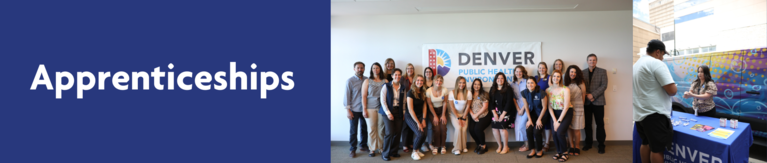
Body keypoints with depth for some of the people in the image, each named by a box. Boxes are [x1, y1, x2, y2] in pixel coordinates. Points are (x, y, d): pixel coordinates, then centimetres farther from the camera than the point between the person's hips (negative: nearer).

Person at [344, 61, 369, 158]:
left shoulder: (367, 80, 4)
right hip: (354, 110, -3)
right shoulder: (350, 81, -6)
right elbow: (346, 96, -7)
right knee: (353, 130, 4)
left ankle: (363, 146, 29)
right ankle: (353, 149, 14)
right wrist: (348, 110, -11)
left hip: (364, 109, 3)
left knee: (364, 129, 12)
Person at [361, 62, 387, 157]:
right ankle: (372, 149, 9)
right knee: (371, 129, 0)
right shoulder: (367, 81, 6)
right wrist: (364, 109, -4)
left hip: (382, 108, 1)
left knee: (381, 129, 3)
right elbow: (364, 96, 2)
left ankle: (381, 147, 14)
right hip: (370, 108, -1)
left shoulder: (385, 81, 8)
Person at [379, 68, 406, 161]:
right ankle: (385, 153, 0)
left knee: (397, 133, 1)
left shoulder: (402, 88, 9)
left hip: (398, 112, 5)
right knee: (390, 132, -13)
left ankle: (393, 151, 17)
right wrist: (388, 113, -13)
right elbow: (383, 101, -8)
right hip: (387, 111, -4)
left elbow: (403, 102, 13)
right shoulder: (386, 86, -4)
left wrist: (403, 113, 6)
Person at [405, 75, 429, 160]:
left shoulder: (423, 92, 5)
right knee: (421, 134, -21)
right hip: (410, 117, -6)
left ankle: (417, 150, 13)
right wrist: (418, 122, -16)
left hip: (420, 115, 6)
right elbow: (410, 110, -17)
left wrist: (423, 120, -4)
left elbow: (424, 106, 7)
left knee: (424, 135, -13)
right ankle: (414, 152, -1)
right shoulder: (411, 92, -15)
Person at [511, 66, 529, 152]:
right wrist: (518, 109, -2)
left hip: (526, 106, -5)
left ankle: (527, 145, 6)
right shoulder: (513, 83, 9)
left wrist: (523, 109, -10)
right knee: (517, 125, 0)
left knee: (522, 125, -9)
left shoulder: (526, 81, -6)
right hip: (518, 107, 5)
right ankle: (525, 143, 14)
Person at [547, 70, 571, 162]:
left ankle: (564, 153, 1)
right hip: (555, 113, 3)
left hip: (566, 113, -3)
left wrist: (559, 121, -15)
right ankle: (559, 151, 11)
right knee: (554, 133, -13)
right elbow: (550, 107, -1)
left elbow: (566, 107, -14)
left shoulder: (565, 90, -13)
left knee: (559, 132, -20)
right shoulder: (548, 90, -1)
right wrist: (554, 120, -10)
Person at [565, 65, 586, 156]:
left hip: (578, 108, -2)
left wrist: (579, 104, 9)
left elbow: (583, 96, 5)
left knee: (576, 129, 0)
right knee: (569, 129, 3)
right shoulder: (565, 83, 3)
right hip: (567, 108, 2)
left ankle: (577, 148, 12)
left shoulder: (580, 83, -2)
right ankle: (571, 147, 14)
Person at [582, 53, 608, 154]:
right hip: (586, 102, 2)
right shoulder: (582, 72, 10)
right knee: (587, 123, 7)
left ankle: (601, 144, 8)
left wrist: (593, 95, -14)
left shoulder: (602, 72, 3)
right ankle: (588, 143, 18)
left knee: (600, 124, 1)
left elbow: (604, 86, -6)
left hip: (598, 101, -2)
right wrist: (587, 95, -10)